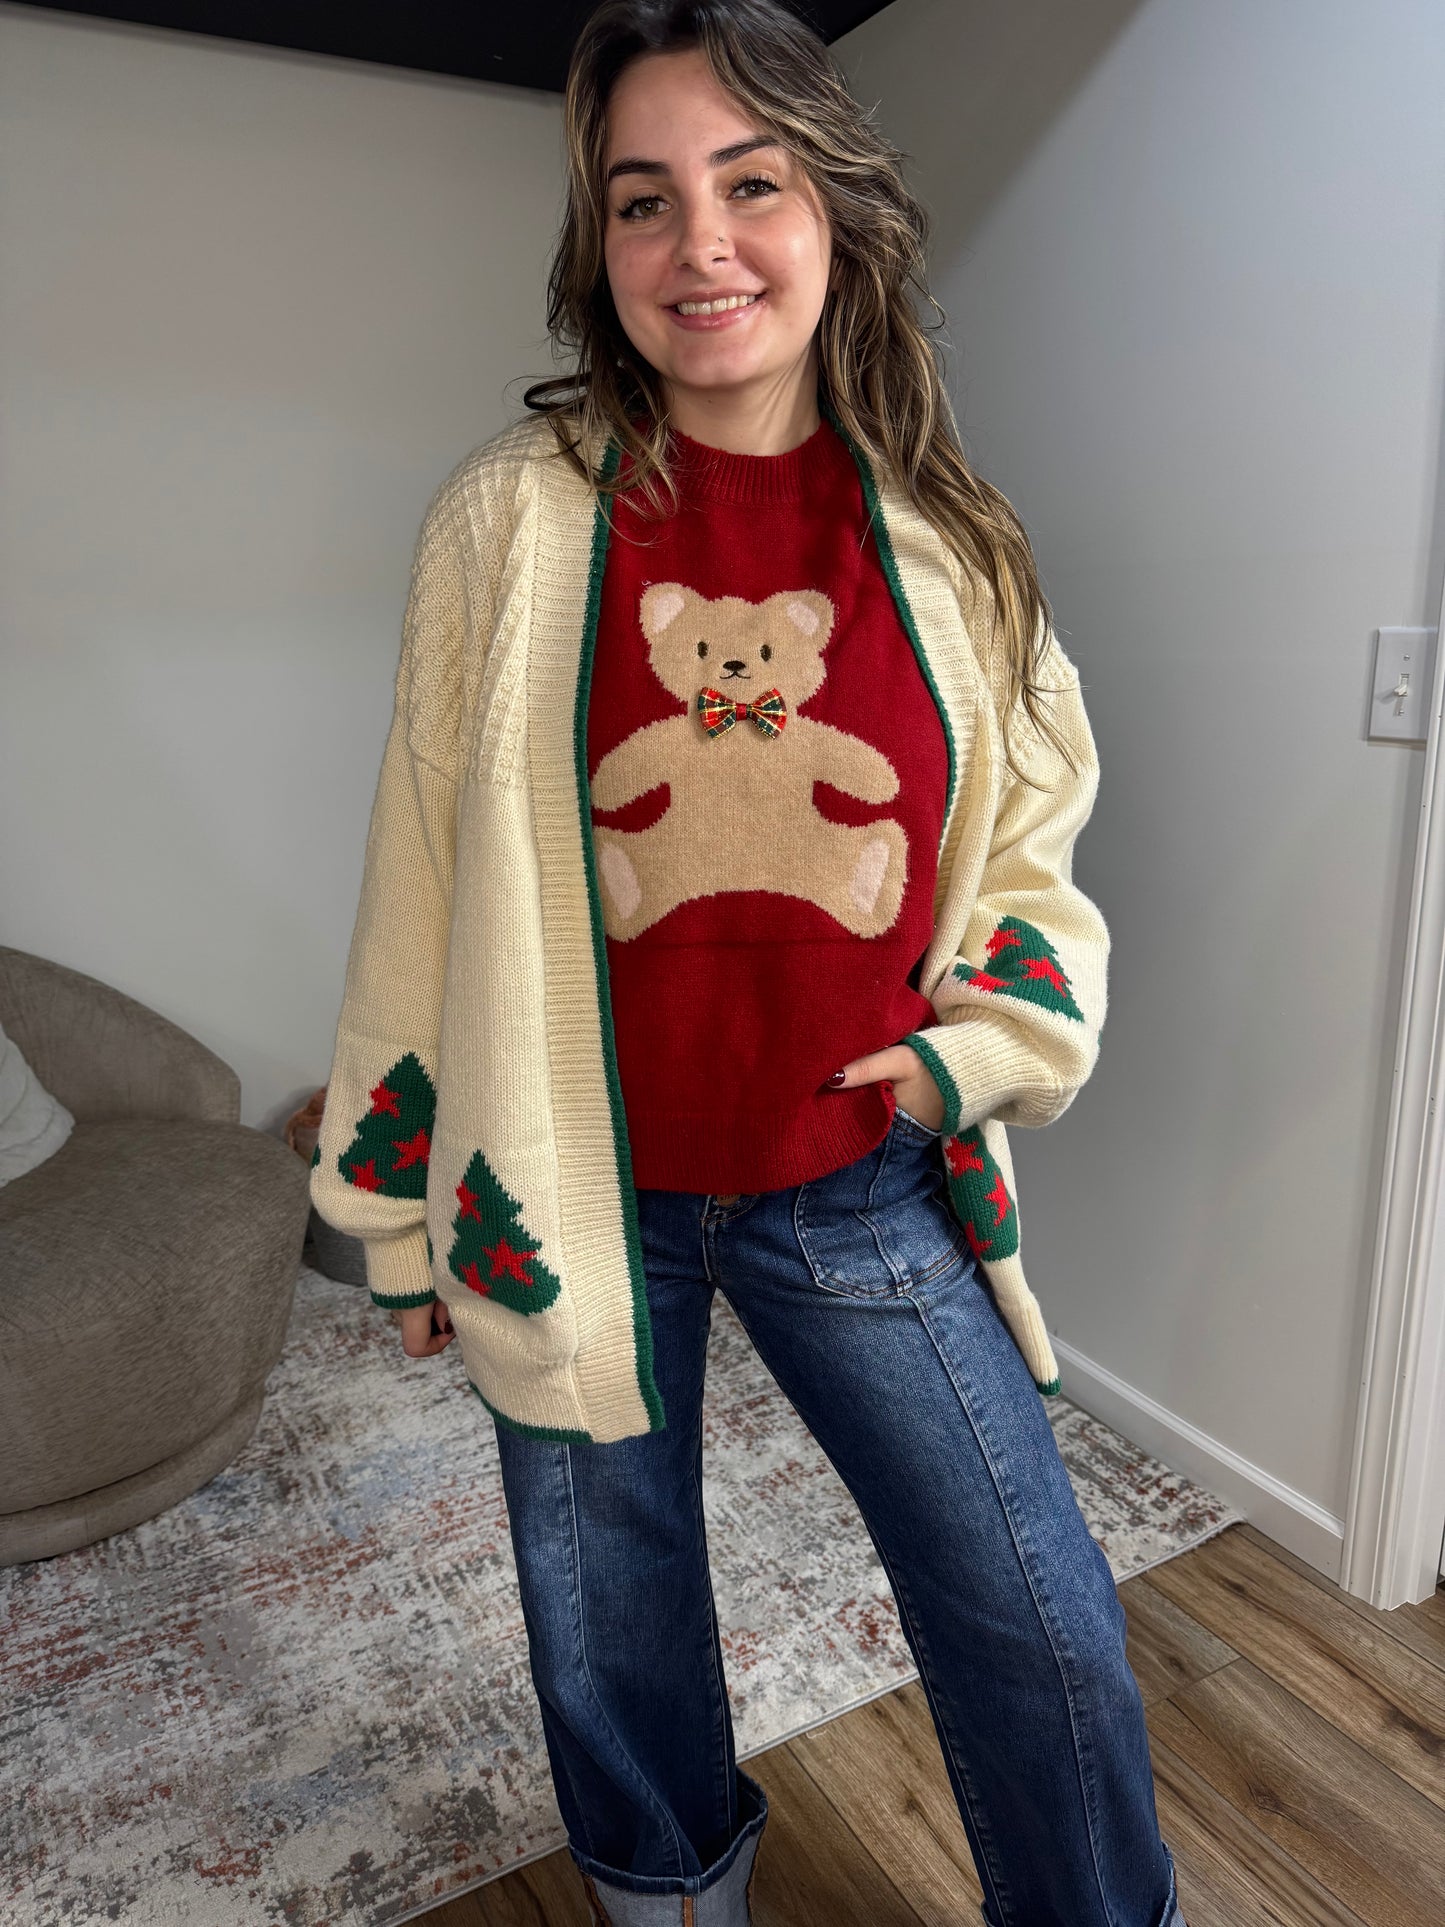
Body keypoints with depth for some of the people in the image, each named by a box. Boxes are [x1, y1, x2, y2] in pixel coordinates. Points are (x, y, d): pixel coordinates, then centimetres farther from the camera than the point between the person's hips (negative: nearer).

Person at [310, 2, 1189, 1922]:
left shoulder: (944, 537, -1)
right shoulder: (515, 514, -7)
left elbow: (1032, 837, 13)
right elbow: (422, 876, -2)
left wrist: (994, 1040, -2)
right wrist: (396, 1197, 4)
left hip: (868, 1189, 1)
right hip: (570, 1191, 0)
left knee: (1045, 1638, 11)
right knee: (617, 1666, 20)